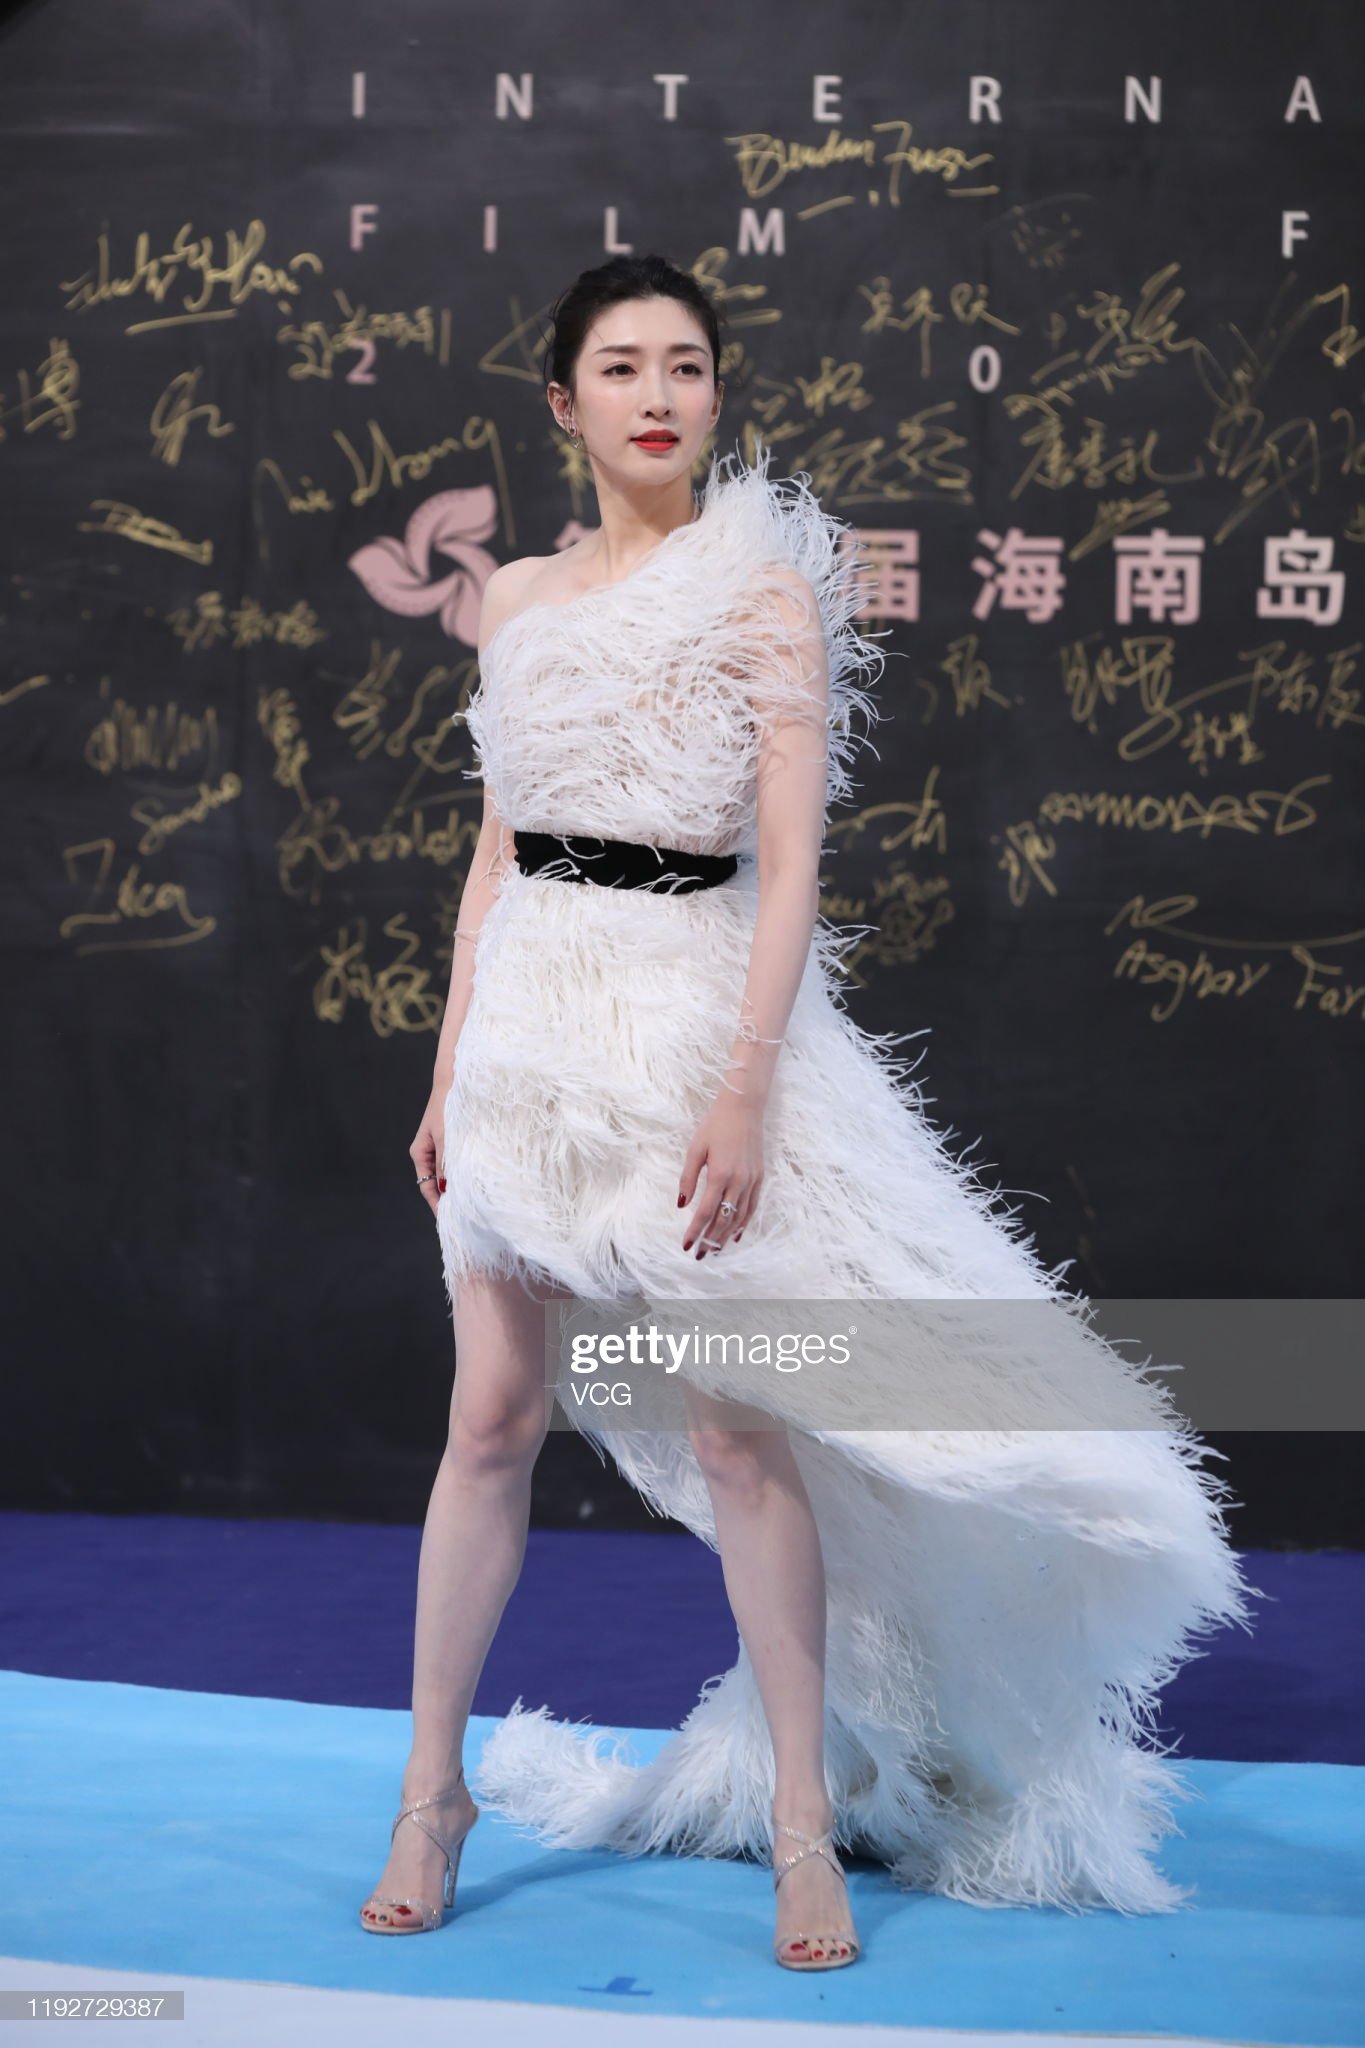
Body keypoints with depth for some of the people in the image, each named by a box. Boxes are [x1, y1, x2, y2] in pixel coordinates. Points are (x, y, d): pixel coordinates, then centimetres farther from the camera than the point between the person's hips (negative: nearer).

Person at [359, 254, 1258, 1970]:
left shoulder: (767, 587, -2)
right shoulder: (516, 601, 12)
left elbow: (788, 863, -8)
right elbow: (495, 855, 16)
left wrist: (745, 1086, -17)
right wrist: (449, 1075, 12)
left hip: (697, 1014, -4)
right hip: (530, 1026, 4)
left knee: (737, 1431, -2)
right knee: (491, 1417, 6)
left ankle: (804, 1822, 11)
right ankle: (434, 1793, 19)